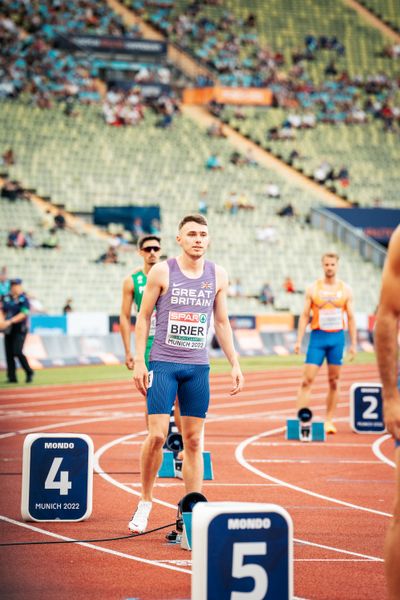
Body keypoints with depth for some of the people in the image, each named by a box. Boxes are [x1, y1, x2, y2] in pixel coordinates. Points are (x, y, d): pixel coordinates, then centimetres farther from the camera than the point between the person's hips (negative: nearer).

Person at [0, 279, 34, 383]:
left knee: (17, 352, -15)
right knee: (9, 353, 3)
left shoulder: (23, 299, -7)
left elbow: (23, 314, -15)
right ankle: (11, 377, 10)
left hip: (19, 329, -5)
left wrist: (9, 321, -23)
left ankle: (29, 372, 1)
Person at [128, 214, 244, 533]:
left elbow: (222, 322, 15)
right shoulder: (162, 272, -2)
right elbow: (144, 317, 2)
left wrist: (235, 363, 9)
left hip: (198, 366, 3)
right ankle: (145, 502, 7)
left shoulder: (218, 275, 7)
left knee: (193, 440, 4)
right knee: (157, 435, -11)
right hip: (163, 363, -3)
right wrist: (139, 361, -4)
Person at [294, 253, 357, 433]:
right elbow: (304, 315, 2)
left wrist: (353, 343, 3)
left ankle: (328, 421, 12)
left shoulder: (345, 290, 5)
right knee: (307, 379, -9)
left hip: (337, 337, 2)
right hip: (318, 337, -1)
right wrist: (299, 341, -5)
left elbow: (350, 318, 8)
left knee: (333, 381, 5)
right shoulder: (313, 289, 2)